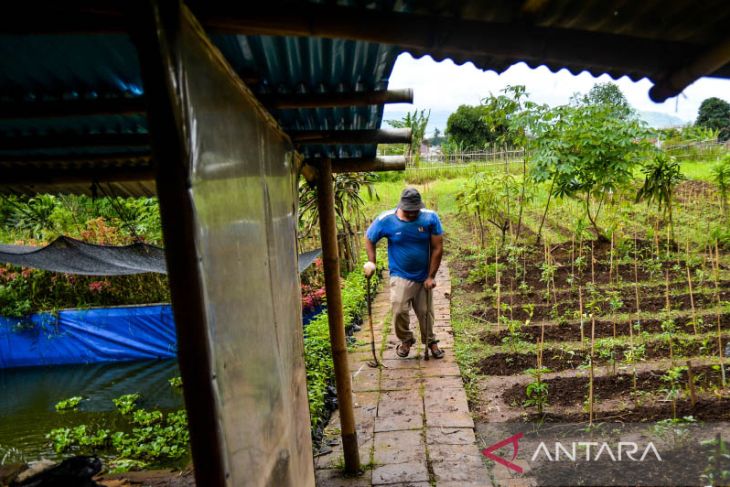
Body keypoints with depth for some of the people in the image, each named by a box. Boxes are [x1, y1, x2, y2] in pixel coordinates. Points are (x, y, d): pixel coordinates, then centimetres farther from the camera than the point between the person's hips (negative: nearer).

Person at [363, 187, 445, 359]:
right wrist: (371, 262, -7)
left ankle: (430, 341, 38)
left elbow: (437, 248, -9)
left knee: (426, 312, 11)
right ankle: (406, 340, 14)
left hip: (424, 277, 1)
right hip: (400, 276, -1)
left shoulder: (430, 217, -14)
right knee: (399, 310, -15)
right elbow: (369, 239, 2)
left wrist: (431, 276, -9)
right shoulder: (386, 220, -15)